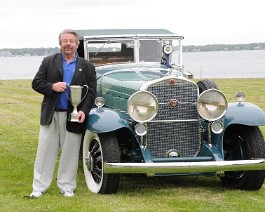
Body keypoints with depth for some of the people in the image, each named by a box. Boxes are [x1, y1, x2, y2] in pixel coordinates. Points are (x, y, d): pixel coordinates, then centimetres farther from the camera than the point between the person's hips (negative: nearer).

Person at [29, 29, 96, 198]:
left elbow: (91, 93, 0)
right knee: (45, 151, 3)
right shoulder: (49, 62, 8)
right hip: (50, 115, 1)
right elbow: (36, 83, 4)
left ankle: (67, 187, 16)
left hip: (73, 117, 0)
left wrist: (83, 111, -15)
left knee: (70, 154, 5)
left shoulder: (87, 67, 5)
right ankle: (39, 188, 10)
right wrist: (52, 87, -15)